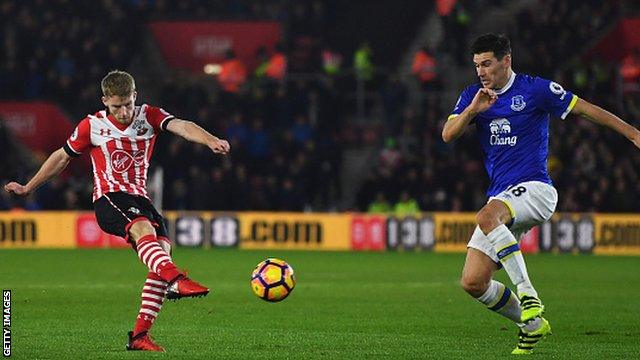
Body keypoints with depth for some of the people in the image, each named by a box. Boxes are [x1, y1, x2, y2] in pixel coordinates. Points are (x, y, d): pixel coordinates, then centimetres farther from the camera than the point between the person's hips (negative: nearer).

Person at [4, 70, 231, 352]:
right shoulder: (92, 126, 3)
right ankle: (176, 281, -64)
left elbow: (181, 126, -14)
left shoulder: (148, 116, 5)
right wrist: (28, 188, 22)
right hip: (108, 199, -4)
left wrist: (209, 140, -34)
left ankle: (139, 335, -16)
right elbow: (62, 157, 16)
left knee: (163, 248, -19)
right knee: (142, 228, -35)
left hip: (140, 199, 4)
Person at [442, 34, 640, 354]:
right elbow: (448, 135, 1)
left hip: (534, 189, -6)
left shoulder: (536, 89, -2)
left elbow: (586, 109, 2)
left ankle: (528, 293, -34)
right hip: (499, 194, 6)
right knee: (472, 283, -5)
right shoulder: (472, 95, 12)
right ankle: (531, 323, 15)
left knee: (486, 217, -38)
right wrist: (472, 110, -15)